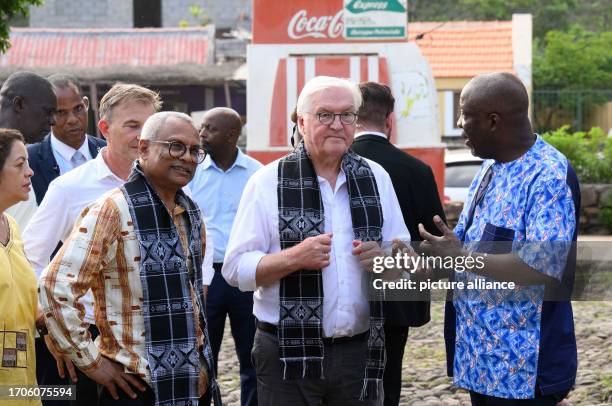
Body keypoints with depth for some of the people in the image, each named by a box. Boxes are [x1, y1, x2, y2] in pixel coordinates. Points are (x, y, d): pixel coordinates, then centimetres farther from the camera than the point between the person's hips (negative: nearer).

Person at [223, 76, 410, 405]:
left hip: (361, 351, 3)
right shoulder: (268, 182, -2)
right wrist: (294, 257, -22)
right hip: (287, 352, -3)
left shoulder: (375, 178, 9)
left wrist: (384, 258, -10)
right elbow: (235, 268, -7)